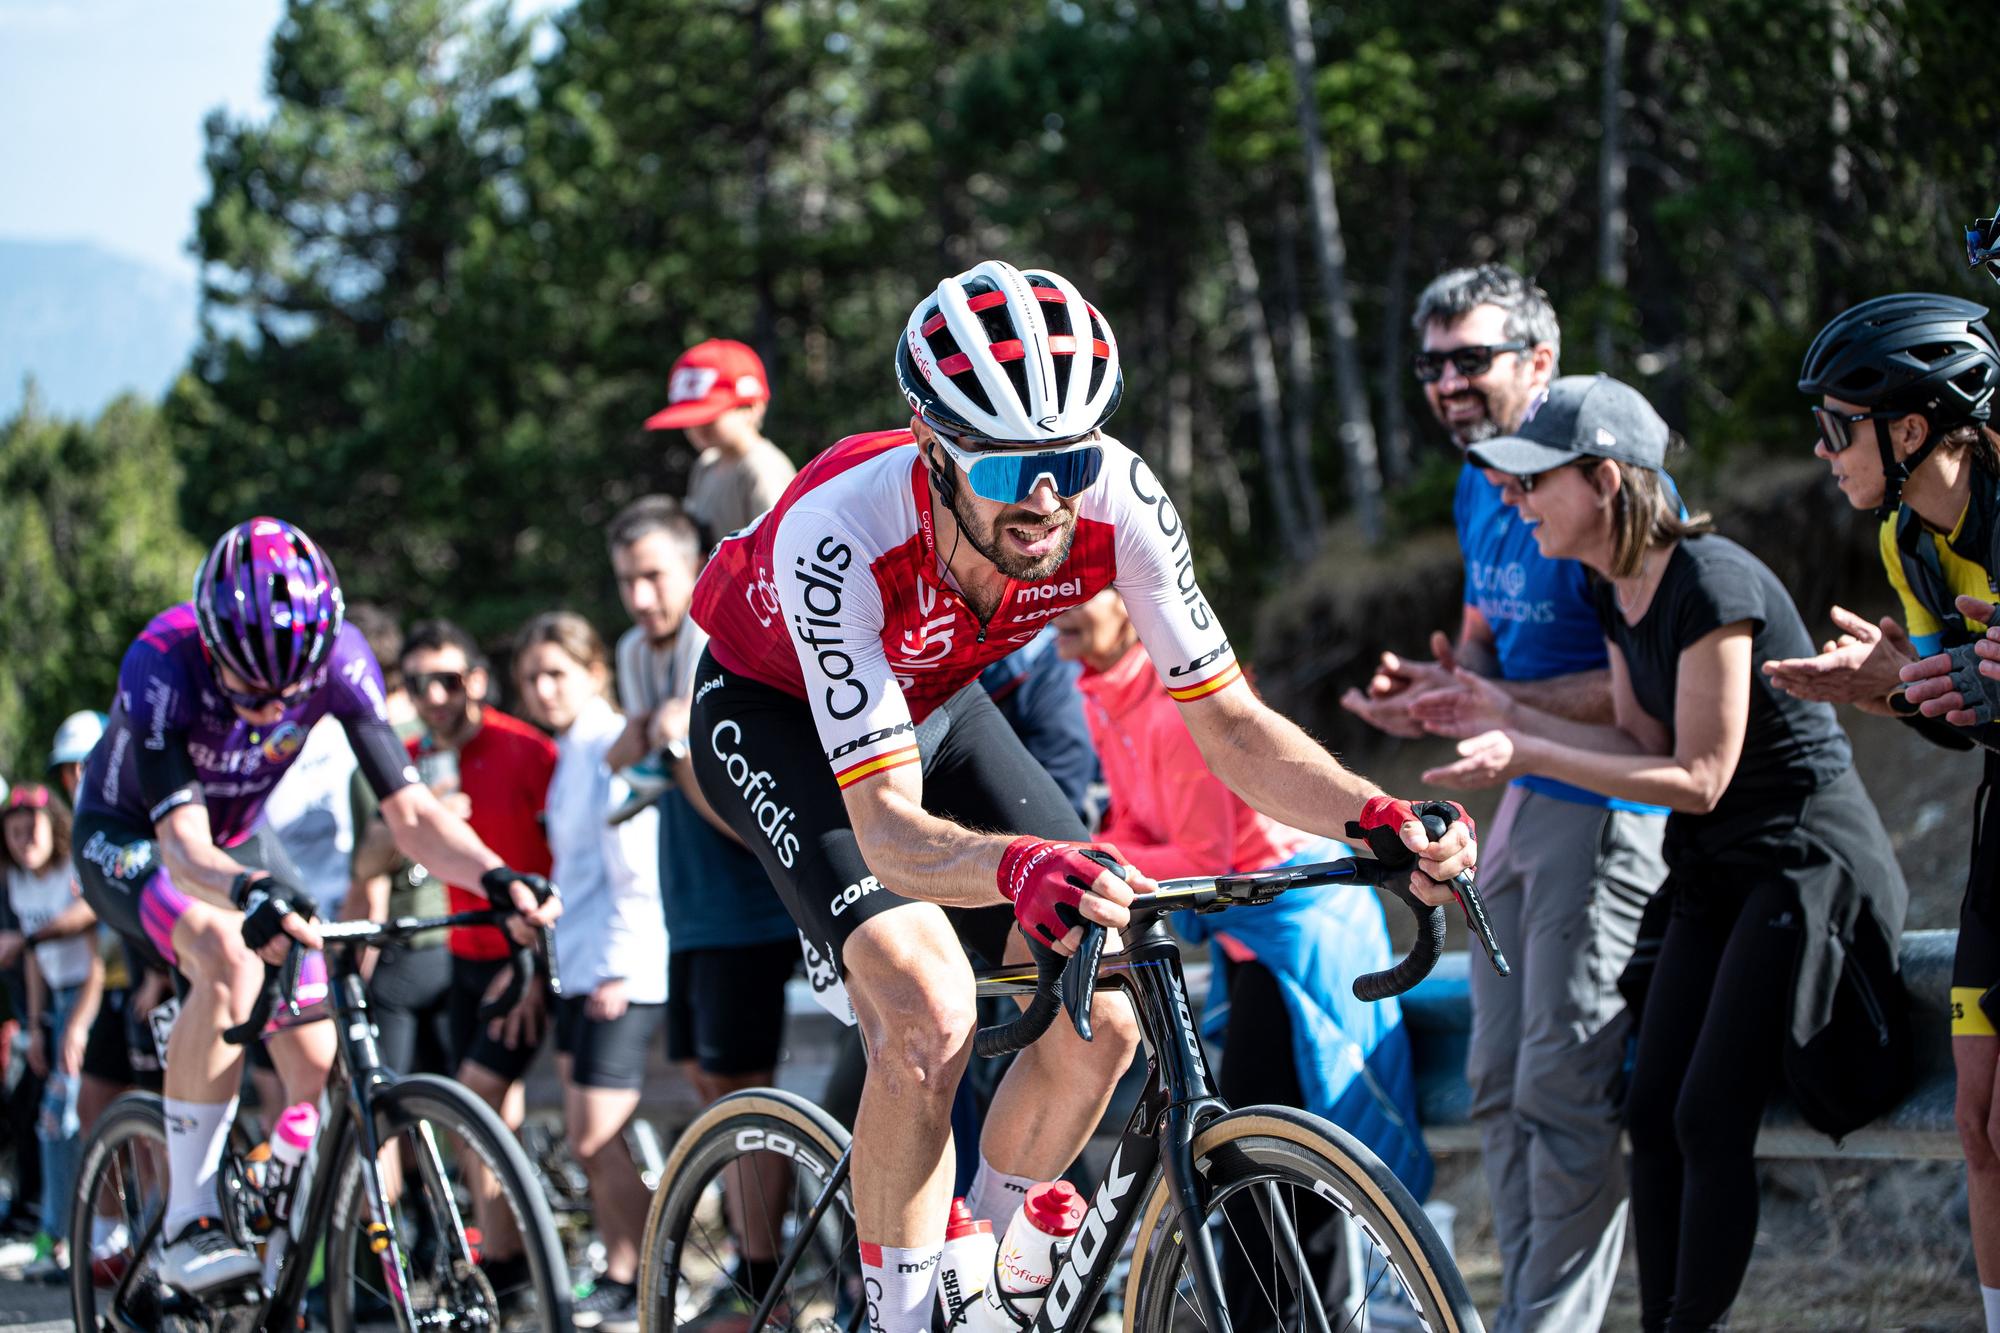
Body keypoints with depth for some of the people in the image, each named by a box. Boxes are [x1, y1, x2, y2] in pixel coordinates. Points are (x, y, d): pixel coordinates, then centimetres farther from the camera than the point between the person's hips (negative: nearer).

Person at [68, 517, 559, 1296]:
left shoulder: (339, 659, -26)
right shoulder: (162, 665, -36)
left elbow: (408, 812, -27)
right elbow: (183, 844, -44)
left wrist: (496, 877, -46)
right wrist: (248, 894, -66)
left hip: (238, 841, 5)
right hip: (127, 839, -4)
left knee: (319, 1065, -10)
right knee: (229, 958, -35)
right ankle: (187, 1223, -28)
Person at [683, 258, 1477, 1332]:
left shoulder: (1116, 499, -29)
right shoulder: (840, 537, -41)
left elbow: (1227, 724, -22)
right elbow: (889, 827, -43)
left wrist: (1380, 819, -40)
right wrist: (1018, 867, -64)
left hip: (933, 702, 5)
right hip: (777, 713, -5)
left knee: (1099, 1021, -9)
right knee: (930, 1012, -27)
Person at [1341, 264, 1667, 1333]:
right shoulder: (1480, 488, 12)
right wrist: (1431, 690, 1)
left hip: (1611, 812, -10)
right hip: (1526, 799, 10)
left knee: (1563, 1094, -11)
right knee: (1500, 1085, 12)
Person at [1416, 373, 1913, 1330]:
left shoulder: (1711, 584, -22)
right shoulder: (1616, 595, 5)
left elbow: (1697, 777, -21)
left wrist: (1527, 757, -22)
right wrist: (1512, 717, -1)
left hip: (1806, 856, -9)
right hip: (1714, 870, 9)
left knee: (1709, 1118, -12)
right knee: (1652, 1113, 2)